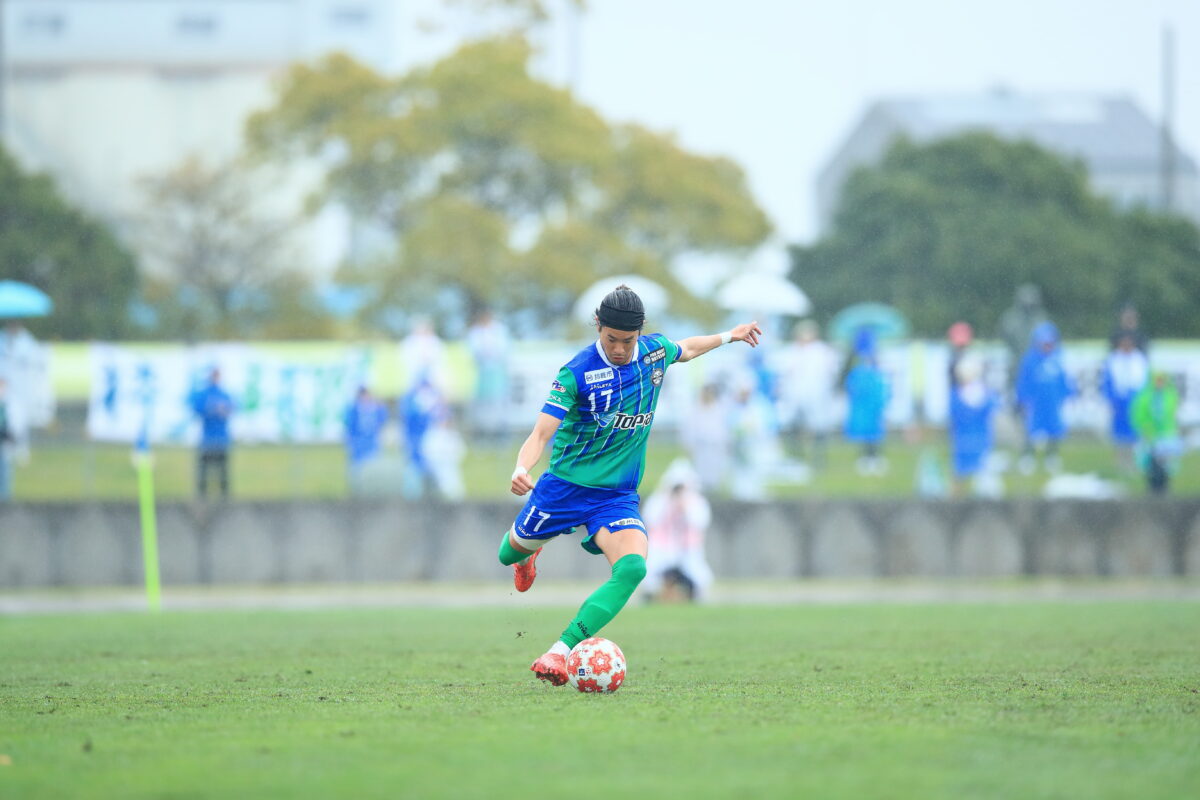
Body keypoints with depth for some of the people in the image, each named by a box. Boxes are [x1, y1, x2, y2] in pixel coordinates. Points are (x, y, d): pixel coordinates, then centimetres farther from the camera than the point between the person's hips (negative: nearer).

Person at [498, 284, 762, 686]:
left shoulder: (654, 351, -2)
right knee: (511, 553, 19)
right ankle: (527, 554, 61)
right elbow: (542, 432, -23)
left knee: (632, 568, -26)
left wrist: (730, 336, 36)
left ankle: (560, 653, -32)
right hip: (565, 486, -2)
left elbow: (685, 349, 23)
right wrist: (521, 471, -42)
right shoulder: (576, 372, -17)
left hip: (618, 496, 2)